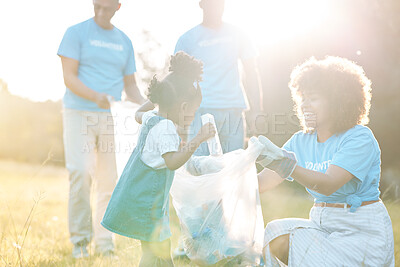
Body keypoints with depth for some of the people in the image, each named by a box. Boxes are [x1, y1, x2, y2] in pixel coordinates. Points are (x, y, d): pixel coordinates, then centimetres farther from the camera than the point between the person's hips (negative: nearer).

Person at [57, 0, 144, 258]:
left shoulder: (124, 41, 16)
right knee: (80, 172, -14)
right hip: (79, 113, -4)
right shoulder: (76, 32, 3)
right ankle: (80, 239, -1)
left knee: (110, 180, 2)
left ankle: (105, 243, 11)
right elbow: (69, 77, -6)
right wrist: (95, 96, -23)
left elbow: (130, 85, 18)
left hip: (111, 118, 4)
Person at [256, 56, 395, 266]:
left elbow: (328, 184, -26)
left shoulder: (360, 138, -13)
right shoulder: (301, 142, 7)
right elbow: (263, 182, -1)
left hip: (362, 231, -5)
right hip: (321, 224, 5)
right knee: (274, 236, -20)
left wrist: (286, 166, -40)